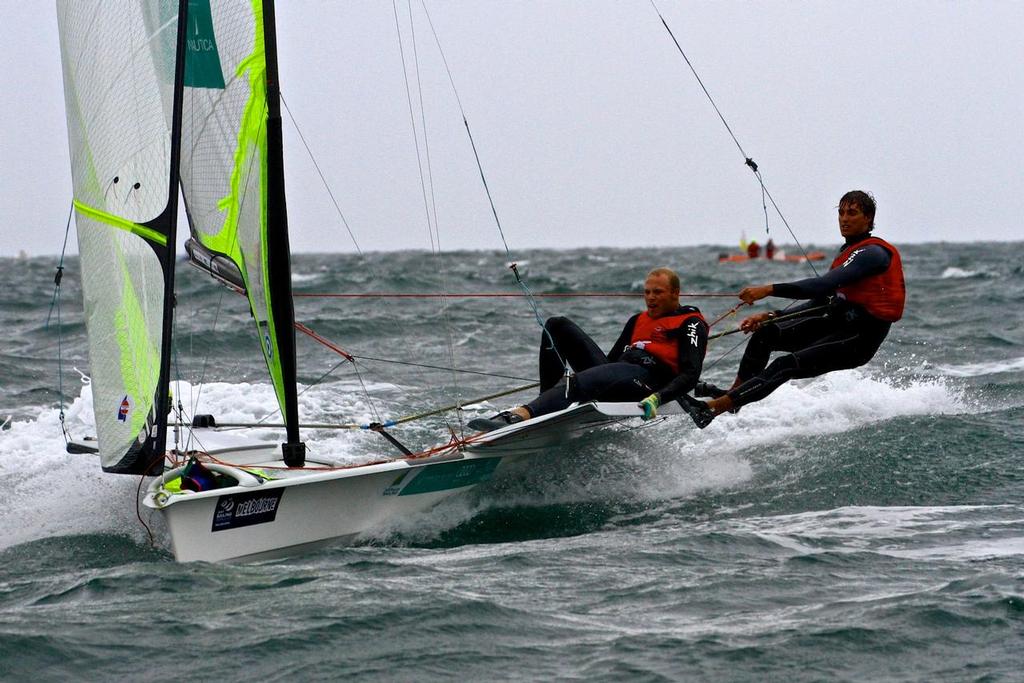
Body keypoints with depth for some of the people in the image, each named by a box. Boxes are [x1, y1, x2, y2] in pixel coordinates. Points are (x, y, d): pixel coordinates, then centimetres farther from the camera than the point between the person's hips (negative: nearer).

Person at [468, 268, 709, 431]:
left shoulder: (691, 323, 8)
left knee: (577, 383, -38)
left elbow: (690, 375, -6)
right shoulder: (638, 321, 32)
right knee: (557, 325, -3)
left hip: (647, 378, -8)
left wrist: (657, 398, -25)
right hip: (613, 373, 8)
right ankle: (549, 401, -17)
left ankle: (518, 417, -61)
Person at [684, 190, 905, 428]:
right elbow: (821, 301, 19)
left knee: (786, 366, -21)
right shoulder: (848, 252, 18)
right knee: (766, 333, 0)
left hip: (859, 337, -9)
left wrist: (769, 290, -31)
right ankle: (734, 392, 10)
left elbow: (824, 285, -26)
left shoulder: (872, 252, -13)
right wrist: (771, 316, 9)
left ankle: (713, 408, -27)